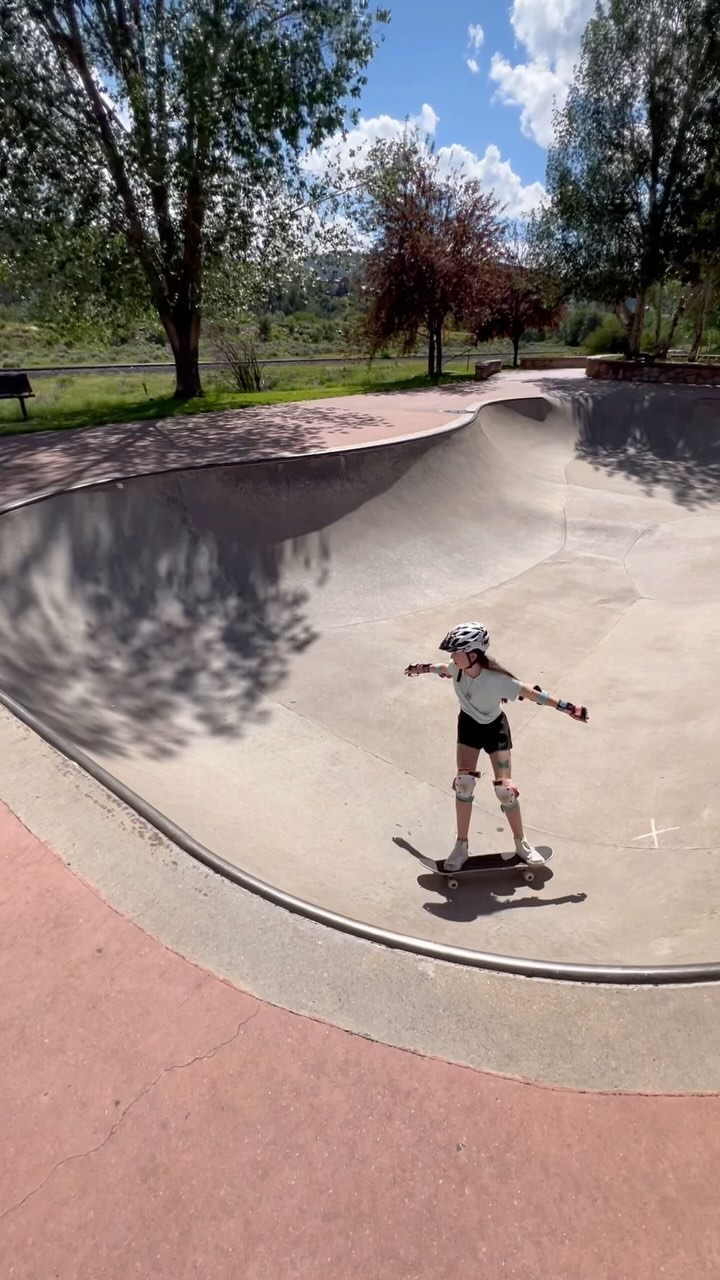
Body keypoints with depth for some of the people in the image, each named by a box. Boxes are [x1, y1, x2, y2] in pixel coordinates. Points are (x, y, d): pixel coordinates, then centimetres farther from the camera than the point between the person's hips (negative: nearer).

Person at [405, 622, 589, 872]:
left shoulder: (495, 679, -35)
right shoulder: (456, 668, -21)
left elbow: (532, 694, -30)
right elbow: (442, 668, 4)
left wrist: (568, 708, -28)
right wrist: (421, 668, 22)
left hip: (495, 729, -3)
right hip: (468, 726, 3)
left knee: (505, 789, 0)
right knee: (463, 783, -7)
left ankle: (521, 844, 23)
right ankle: (461, 846, 8)